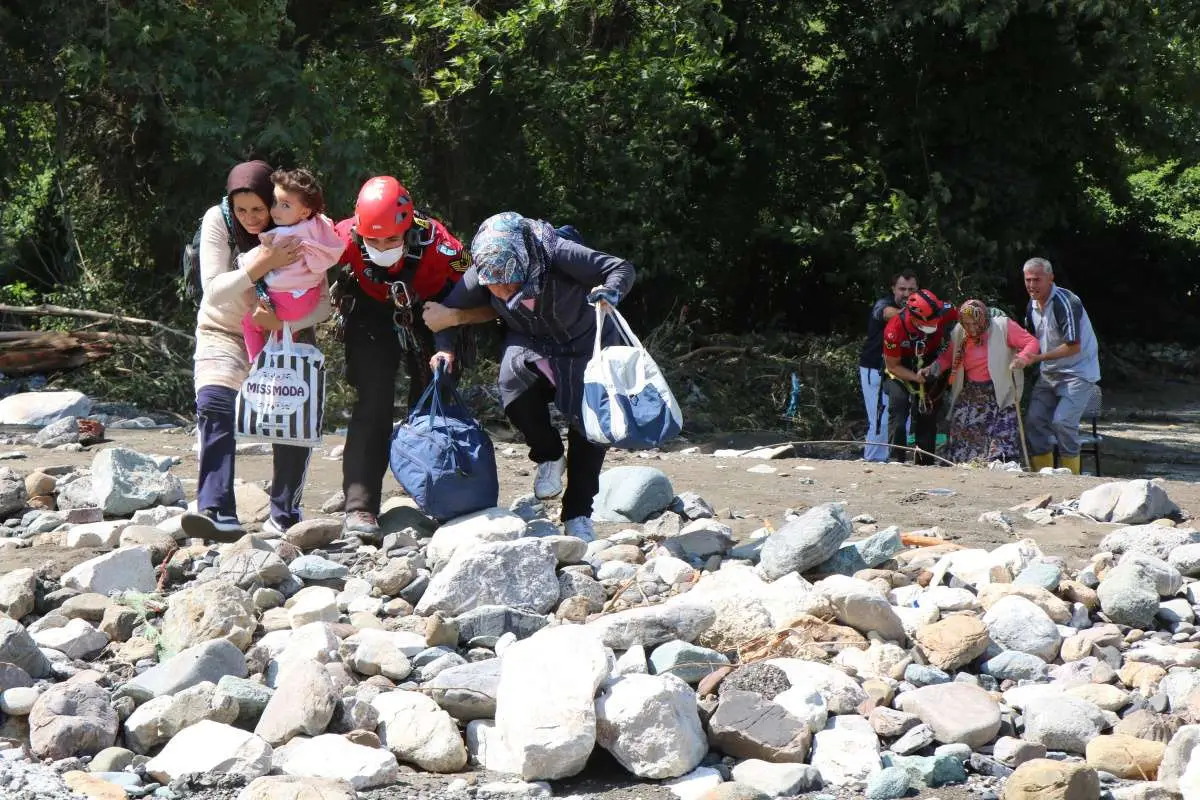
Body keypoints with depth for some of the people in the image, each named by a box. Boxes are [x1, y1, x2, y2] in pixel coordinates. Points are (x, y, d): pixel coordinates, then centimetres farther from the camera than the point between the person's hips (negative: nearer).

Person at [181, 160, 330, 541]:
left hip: (285, 334, 1)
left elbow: (323, 301, -15)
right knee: (213, 403, -25)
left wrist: (284, 322, -34)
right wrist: (261, 264, -37)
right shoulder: (217, 221, -17)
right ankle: (218, 513, -34)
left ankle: (284, 515, 4)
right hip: (225, 332, -1)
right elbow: (213, 290, -22)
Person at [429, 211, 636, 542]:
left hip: (586, 342, -2)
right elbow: (450, 309, -6)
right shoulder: (480, 275, -23)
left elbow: (622, 268, -27)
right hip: (530, 344, 2)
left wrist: (610, 291, -48)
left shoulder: (558, 255, -34)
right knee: (514, 379, -30)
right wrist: (446, 349, -21)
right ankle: (549, 457, -4)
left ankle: (578, 515, 10)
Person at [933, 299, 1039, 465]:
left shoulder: (1003, 326, -9)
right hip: (970, 394, 4)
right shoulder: (958, 333, 4)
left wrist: (1022, 358, -30)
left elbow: (1032, 342, -9)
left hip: (1000, 394, -4)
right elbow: (948, 357, 15)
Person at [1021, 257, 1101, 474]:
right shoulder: (1032, 306, 7)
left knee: (1062, 421, -21)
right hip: (1049, 373, 8)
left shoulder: (1065, 302, -20)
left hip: (1078, 372, -8)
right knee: (1035, 420, 1)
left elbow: (1073, 347, -22)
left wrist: (1038, 357, -21)